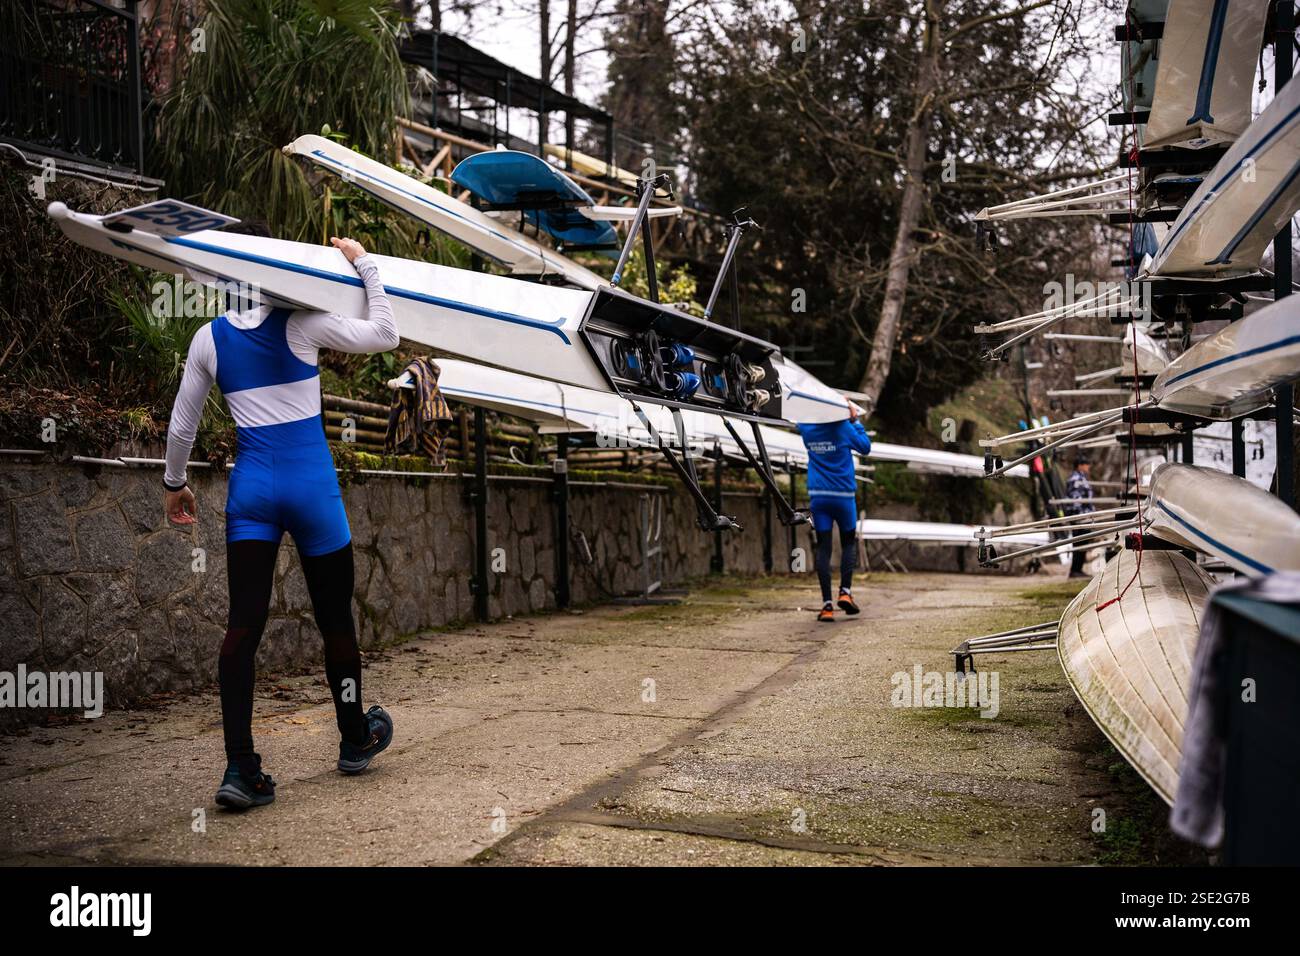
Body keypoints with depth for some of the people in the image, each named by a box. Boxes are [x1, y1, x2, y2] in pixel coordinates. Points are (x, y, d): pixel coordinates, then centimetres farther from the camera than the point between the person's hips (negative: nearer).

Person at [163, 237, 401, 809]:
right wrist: (365, 267, 8)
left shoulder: (210, 338, 5)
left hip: (250, 488, 3)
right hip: (311, 484, -2)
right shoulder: (302, 323, -6)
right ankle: (355, 740, 28)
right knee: (335, 617, 11)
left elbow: (182, 425, 11)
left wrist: (174, 483, 26)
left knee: (243, 625, -1)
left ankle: (240, 770, -9)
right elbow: (384, 336, 1)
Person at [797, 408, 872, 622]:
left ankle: (827, 604, -4)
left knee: (823, 548, 1)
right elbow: (865, 447, 6)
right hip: (843, 495, -2)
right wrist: (854, 420, 9)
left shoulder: (806, 428, 1)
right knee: (848, 543, 15)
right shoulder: (842, 426, -7)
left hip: (817, 496, 2)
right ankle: (845, 591, 0)